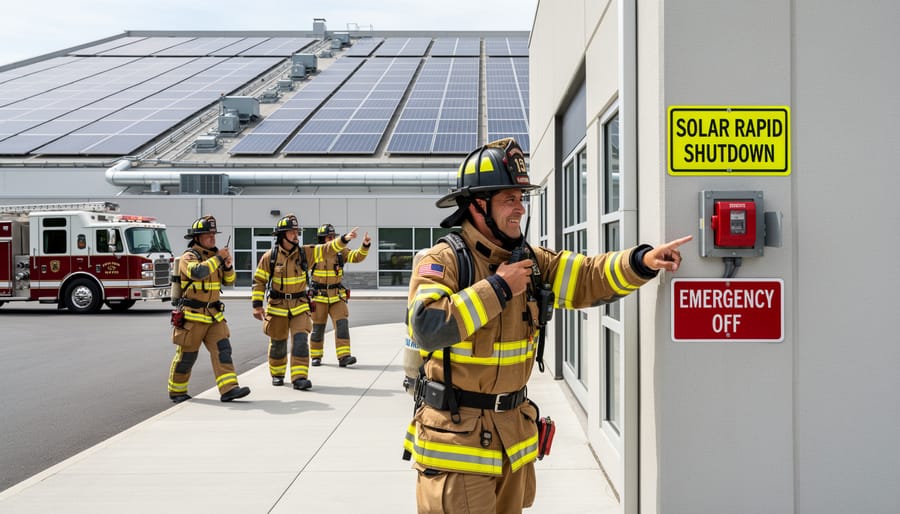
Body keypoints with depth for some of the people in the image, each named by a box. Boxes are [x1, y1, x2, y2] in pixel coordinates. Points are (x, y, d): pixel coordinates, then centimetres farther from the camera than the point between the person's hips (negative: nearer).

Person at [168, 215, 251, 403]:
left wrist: (227, 265, -6)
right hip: (192, 316, -6)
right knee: (186, 356, 4)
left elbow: (228, 281, 14)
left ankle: (228, 389, -12)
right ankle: (176, 391, 21)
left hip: (214, 315, 6)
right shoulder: (189, 257, -9)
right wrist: (218, 258, -24)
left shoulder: (213, 256, 12)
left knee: (222, 349, -6)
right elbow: (198, 272, -32)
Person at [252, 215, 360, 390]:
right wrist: (257, 305, -9)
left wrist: (344, 239, -24)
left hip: (300, 306, 1)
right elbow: (259, 281, -3)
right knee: (278, 343, 11)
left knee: (300, 340, -12)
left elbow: (328, 249, -8)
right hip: (277, 306, -1)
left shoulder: (305, 252, -2)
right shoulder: (269, 257, -7)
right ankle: (277, 374, 33)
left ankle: (299, 377, -11)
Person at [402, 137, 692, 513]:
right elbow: (427, 328, -28)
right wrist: (498, 288, -22)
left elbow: (587, 278, 0)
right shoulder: (443, 260, -14)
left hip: (514, 427, 7)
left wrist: (642, 262, -18)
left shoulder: (529, 259, 6)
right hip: (455, 432, -6)